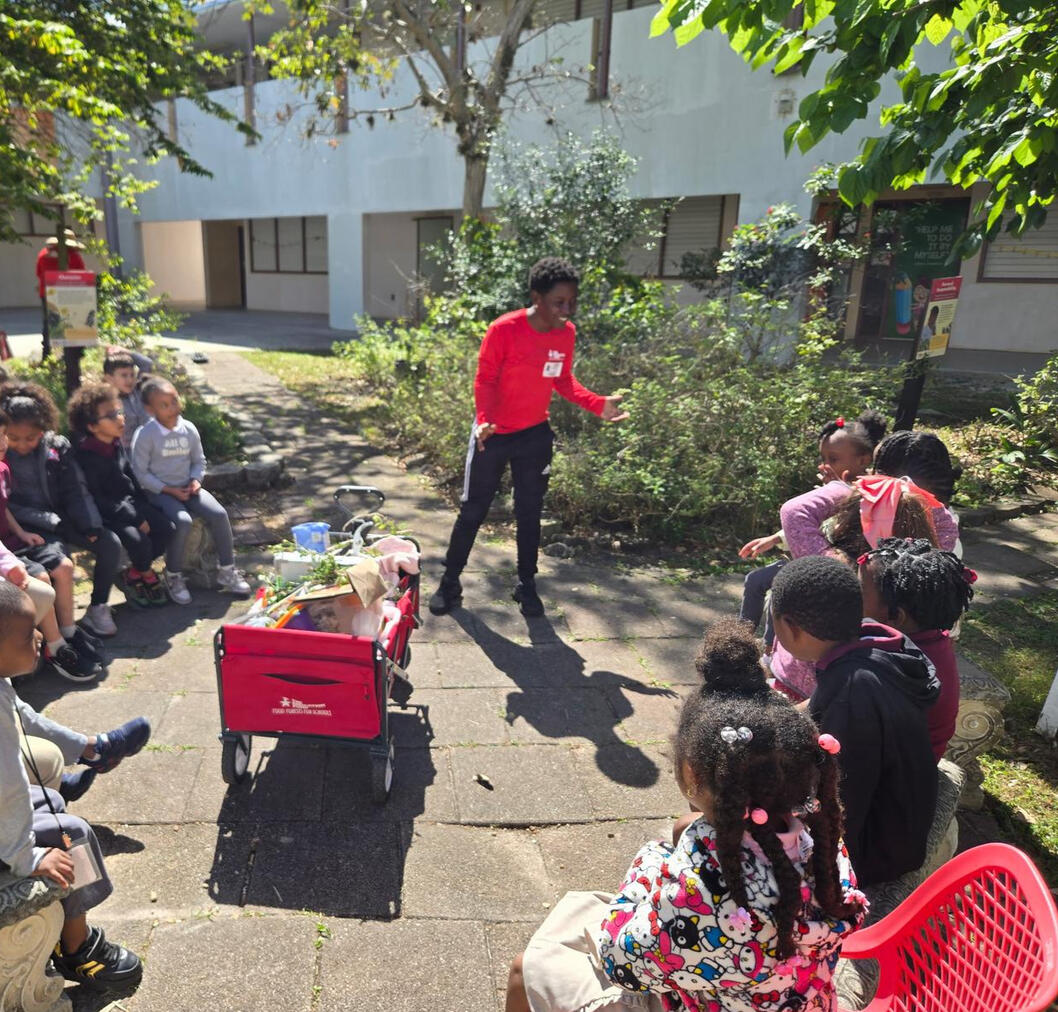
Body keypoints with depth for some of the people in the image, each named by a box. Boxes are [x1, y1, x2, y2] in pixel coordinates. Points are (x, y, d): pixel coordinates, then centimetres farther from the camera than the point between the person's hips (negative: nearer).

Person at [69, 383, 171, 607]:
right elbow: (95, 499, -20)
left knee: (165, 528, -10)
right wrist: (134, 518, -20)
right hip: (106, 514, -8)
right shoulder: (87, 456, -20)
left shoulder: (116, 444, 3)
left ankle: (134, 573, 10)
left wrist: (142, 508, 7)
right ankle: (146, 573, 9)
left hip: (128, 503, 8)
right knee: (138, 539, -27)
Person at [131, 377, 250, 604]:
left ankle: (227, 570, -2)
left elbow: (199, 461, 14)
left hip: (187, 489, 5)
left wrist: (195, 480, -6)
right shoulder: (145, 435, -11)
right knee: (183, 521, -31)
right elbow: (140, 472, -10)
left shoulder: (189, 429, 3)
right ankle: (173, 577, -9)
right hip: (158, 492, -5)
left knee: (219, 513, -17)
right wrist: (170, 490, -16)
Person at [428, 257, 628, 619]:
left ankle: (526, 585, 27)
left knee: (529, 512, 12)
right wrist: (483, 421, -31)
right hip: (493, 434, -4)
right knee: (472, 510, 6)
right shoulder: (504, 330, -21)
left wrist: (598, 404, -6)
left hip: (535, 435, 4)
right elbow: (484, 380, -14)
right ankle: (450, 582, 23)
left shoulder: (567, 333, -5)